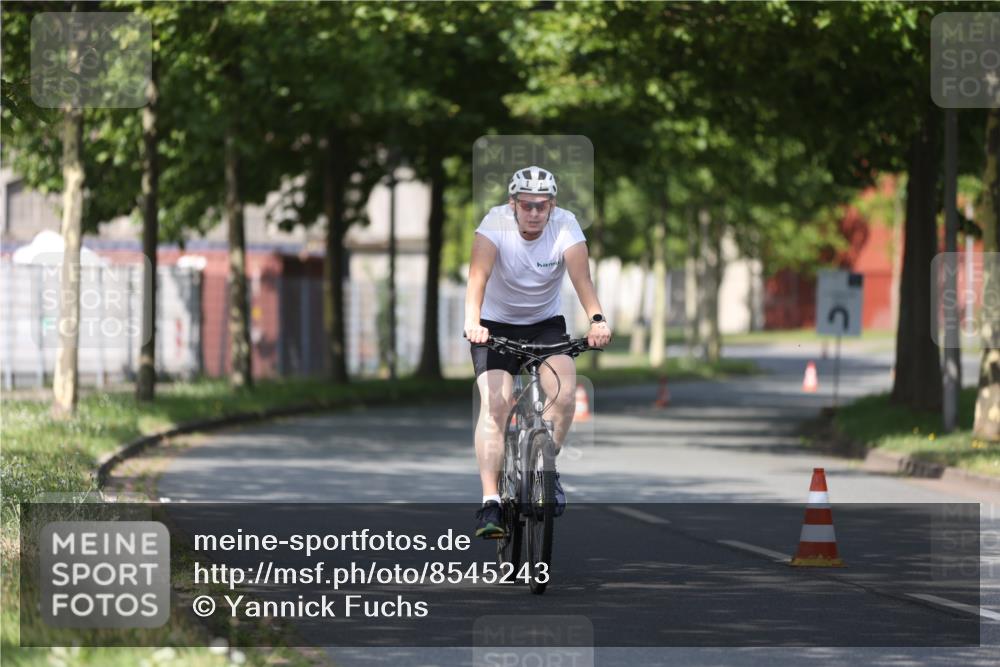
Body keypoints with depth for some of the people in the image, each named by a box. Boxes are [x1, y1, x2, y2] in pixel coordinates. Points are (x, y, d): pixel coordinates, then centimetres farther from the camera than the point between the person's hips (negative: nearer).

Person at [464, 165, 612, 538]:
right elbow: (479, 274, -36)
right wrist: (472, 321, -53)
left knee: (564, 394, -21)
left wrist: (596, 319, -49)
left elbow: (581, 275, -32)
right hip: (495, 325, -2)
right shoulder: (496, 222, -22)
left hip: (546, 323, 2)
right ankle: (490, 501, -21)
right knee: (495, 403, -20)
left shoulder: (565, 225, -18)